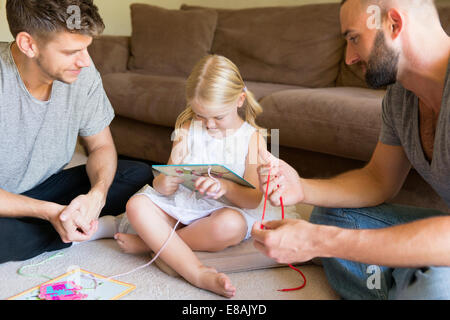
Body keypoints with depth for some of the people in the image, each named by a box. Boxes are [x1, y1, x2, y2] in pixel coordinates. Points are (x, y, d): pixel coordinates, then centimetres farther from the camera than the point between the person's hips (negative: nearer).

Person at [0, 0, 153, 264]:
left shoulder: (82, 73, -13)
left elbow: (101, 146, -3)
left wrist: (97, 194, -23)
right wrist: (50, 212, -33)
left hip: (47, 187, 4)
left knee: (139, 174, -10)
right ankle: (97, 229, -14)